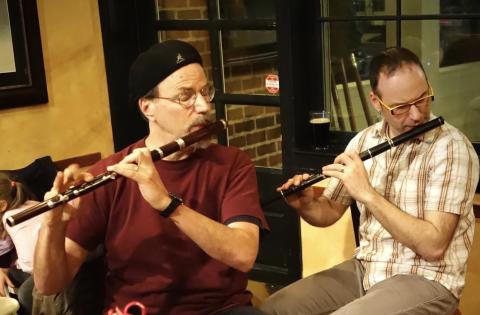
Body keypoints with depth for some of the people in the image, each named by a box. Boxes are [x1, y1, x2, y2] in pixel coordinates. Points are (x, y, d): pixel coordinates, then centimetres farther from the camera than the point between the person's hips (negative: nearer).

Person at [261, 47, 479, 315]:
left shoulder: (452, 147, -16)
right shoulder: (364, 140, 3)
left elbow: (433, 246, -24)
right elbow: (329, 213, 12)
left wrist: (367, 193, -27)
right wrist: (306, 204, -11)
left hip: (426, 280, -6)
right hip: (365, 268, 6)